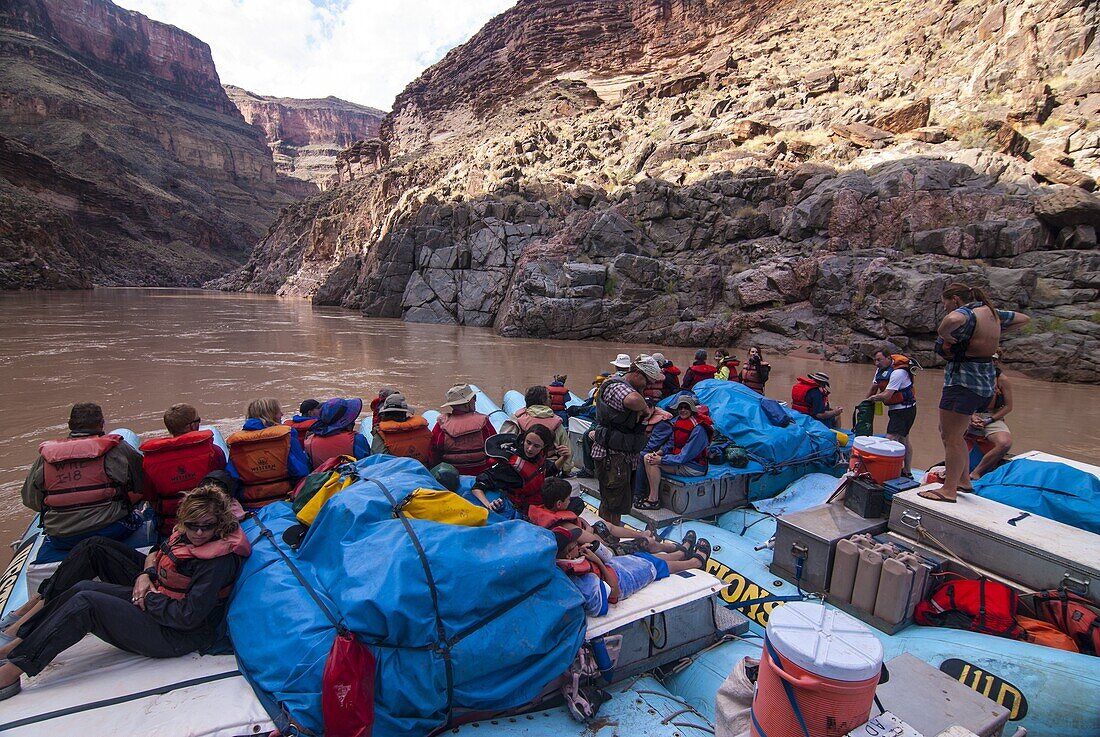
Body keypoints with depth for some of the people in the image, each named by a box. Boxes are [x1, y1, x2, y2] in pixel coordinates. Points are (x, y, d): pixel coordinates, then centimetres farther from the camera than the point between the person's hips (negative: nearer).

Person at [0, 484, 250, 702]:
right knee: (88, 567, 0)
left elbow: (188, 617, -27)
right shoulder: (186, 534, -1)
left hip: (178, 636, -8)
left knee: (85, 604, -18)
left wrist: (149, 598, -14)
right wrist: (145, 575, -4)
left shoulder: (219, 561, -27)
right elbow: (155, 554, 17)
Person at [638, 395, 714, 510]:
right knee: (648, 457, -2)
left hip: (694, 467, -9)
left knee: (653, 462, -20)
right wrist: (659, 452, -7)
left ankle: (653, 500, -10)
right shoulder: (678, 420, 3)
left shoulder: (698, 429, -22)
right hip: (680, 460, 9)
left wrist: (661, 459, -19)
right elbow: (671, 442, 11)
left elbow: (684, 457, -23)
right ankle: (652, 495, 0)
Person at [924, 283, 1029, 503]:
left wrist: (943, 335, -23)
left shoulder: (966, 312, -15)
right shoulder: (991, 312, 12)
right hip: (985, 383, 10)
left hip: (963, 383, -10)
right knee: (950, 433, 21)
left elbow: (953, 320, -42)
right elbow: (1023, 318, 30)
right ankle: (963, 479, 29)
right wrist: (994, 334, 19)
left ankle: (948, 490, 5)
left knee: (952, 438, -2)